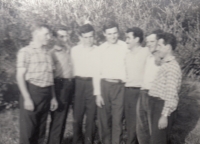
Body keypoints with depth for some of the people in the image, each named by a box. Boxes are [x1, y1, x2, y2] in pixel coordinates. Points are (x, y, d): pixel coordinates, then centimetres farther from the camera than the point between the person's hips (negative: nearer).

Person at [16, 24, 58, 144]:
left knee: (41, 130, 13)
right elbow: (20, 76, -9)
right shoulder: (26, 52, -4)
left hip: (46, 93, 6)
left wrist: (53, 97, 15)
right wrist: (27, 98, -15)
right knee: (28, 130, -1)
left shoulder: (47, 53, 14)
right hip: (32, 91, -6)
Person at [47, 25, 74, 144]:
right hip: (60, 84, -7)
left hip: (70, 84, 7)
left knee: (63, 117, 15)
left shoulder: (70, 51, 12)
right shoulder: (53, 53, -6)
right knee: (58, 117, -4)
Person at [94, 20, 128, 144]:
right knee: (104, 118, 7)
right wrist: (98, 93, 2)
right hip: (104, 85, 2)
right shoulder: (101, 49, 7)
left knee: (117, 119, 0)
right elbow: (97, 72, 7)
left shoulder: (125, 47, 1)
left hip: (119, 86, -2)